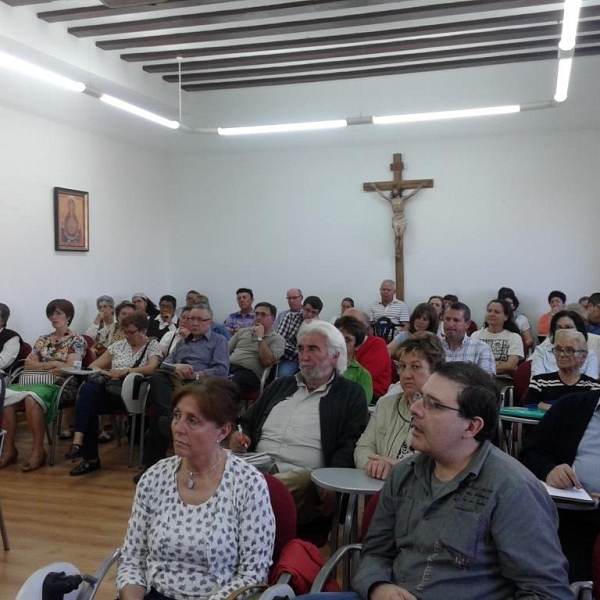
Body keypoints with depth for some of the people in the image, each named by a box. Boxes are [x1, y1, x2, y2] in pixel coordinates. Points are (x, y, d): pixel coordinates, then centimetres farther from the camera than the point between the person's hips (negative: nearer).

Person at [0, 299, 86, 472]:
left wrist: (40, 364, 1)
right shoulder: (43, 340, 20)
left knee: (31, 398, -38)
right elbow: (28, 365, 10)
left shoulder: (77, 341, 3)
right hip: (38, 382, 6)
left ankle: (38, 451, -27)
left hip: (61, 386, -6)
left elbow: (69, 368, -10)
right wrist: (53, 364, -4)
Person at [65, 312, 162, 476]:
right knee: (89, 388, -32)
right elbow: (93, 365, 18)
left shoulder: (153, 346, 8)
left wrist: (123, 372, -16)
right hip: (110, 390, 5)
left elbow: (151, 368, -11)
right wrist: (106, 373, -4)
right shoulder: (118, 345, 21)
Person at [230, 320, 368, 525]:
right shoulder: (281, 385, 27)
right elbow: (247, 422, 30)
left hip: (302, 478, -3)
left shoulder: (351, 394, 11)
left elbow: (349, 446, -1)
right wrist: (239, 437, 6)